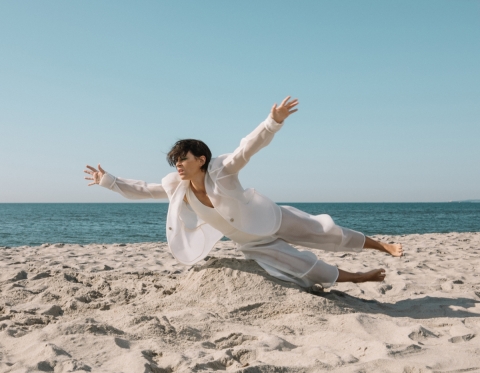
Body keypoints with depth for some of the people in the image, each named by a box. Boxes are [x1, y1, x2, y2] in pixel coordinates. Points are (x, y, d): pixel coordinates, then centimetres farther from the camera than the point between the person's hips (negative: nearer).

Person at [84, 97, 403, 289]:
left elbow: (250, 146, -37)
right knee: (303, 266, 0)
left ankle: (382, 245, 16)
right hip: (252, 245, 3)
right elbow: (143, 189, -4)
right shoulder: (177, 188, -12)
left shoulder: (222, 170, -26)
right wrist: (108, 181, -7)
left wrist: (274, 121, -51)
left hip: (271, 219, -3)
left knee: (324, 232, -1)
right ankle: (354, 278, 16)